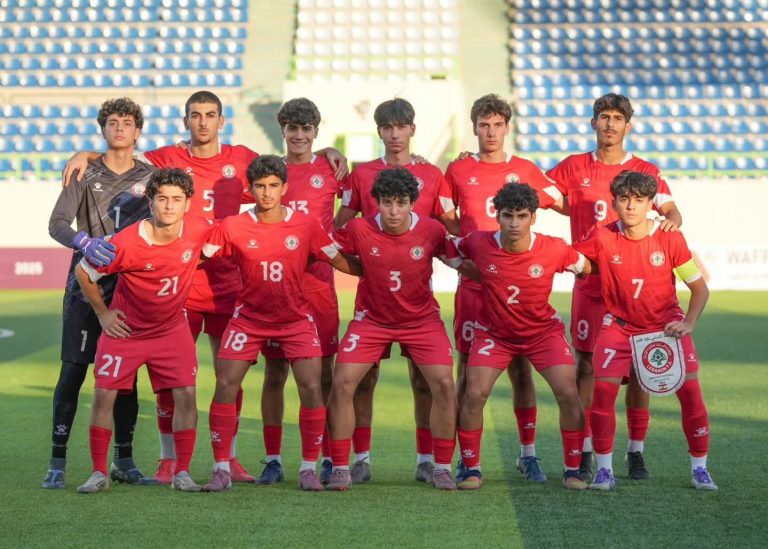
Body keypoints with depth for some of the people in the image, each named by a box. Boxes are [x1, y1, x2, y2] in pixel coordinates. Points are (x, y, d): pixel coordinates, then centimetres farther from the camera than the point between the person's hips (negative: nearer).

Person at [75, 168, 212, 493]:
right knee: (104, 395, -5)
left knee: (186, 395, -8)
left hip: (172, 329, 2)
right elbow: (83, 272, -10)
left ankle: (182, 473, 3)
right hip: (125, 329, -2)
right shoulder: (126, 243, -26)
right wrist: (102, 313, -3)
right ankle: (99, 473, 8)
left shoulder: (199, 230, -17)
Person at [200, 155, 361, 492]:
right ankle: (221, 469, 2)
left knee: (311, 387, -11)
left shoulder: (306, 226, -5)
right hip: (249, 318, 0)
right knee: (225, 386, -9)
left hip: (296, 319, 0)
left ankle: (309, 468, 3)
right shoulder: (233, 227, -7)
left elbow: (340, 262, 2)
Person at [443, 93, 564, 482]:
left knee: (520, 369, 2)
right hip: (473, 285, -1)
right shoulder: (458, 171, 7)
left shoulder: (525, 170, 9)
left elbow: (567, 206, 15)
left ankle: (528, 454, 11)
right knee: (469, 370, -2)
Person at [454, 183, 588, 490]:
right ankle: (471, 470, 3)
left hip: (543, 331, 0)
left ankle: (573, 470, 4)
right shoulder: (479, 244, -18)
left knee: (568, 394, -13)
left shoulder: (554, 249, -19)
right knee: (474, 395, -15)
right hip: (494, 332, 0)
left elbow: (586, 268, -1)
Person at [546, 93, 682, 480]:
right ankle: (584, 453, 5)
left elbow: (671, 211, 0)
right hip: (589, 286, 0)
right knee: (586, 367, -2)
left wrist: (671, 220, -21)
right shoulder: (574, 168, 7)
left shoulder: (645, 171, 6)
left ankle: (636, 453, 10)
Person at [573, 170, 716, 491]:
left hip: (666, 324, 0)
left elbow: (699, 287, -5)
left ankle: (699, 468, 3)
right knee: (602, 388, -16)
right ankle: (604, 469, -2)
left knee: (690, 389, -12)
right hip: (619, 325, 0)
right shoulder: (602, 239, -12)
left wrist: (688, 323, -17)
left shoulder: (670, 239, -14)